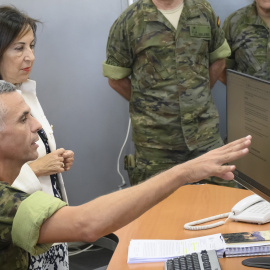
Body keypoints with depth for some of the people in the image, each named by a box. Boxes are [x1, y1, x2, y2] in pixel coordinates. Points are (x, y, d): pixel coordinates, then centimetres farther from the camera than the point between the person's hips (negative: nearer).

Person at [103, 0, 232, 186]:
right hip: (155, 138, -2)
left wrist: (198, 94, 9)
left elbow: (219, 59, 15)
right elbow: (116, 78, 1)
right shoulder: (130, 21, -5)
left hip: (205, 129, 3)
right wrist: (145, 103, 2)